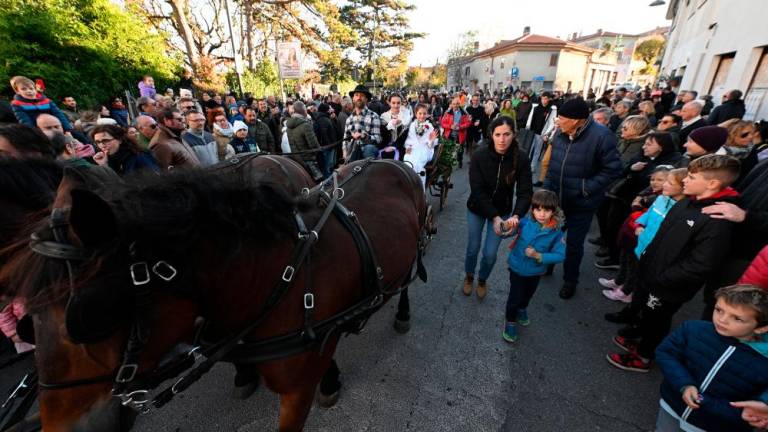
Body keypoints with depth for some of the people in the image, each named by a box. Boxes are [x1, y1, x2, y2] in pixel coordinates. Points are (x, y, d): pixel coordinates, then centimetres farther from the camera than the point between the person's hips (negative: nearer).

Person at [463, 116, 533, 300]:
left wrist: (516, 215, -38)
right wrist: (494, 216, -33)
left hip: (503, 210, 1)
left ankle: (482, 280, 38)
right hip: (477, 208, -1)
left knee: (490, 253, 5)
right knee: (473, 248, 12)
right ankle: (469, 276, 43)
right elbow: (477, 191, -23)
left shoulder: (521, 158, -18)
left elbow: (525, 192, -20)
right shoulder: (479, 156, -22)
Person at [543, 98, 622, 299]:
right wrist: (547, 189, 2)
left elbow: (613, 169, -15)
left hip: (581, 202, -5)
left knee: (574, 243, 11)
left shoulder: (601, 136, -20)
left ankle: (570, 280, 33)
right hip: (555, 197, 5)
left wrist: (587, 189, -20)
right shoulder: (560, 133, -3)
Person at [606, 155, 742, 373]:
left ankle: (643, 357, 36)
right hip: (652, 273, 7)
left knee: (655, 321, 14)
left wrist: (660, 280, -20)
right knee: (645, 314, 25)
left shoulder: (719, 220, -26)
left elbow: (699, 266, -26)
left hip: (669, 288, -7)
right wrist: (647, 260, 9)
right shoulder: (687, 201, 0)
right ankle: (641, 342, 48)